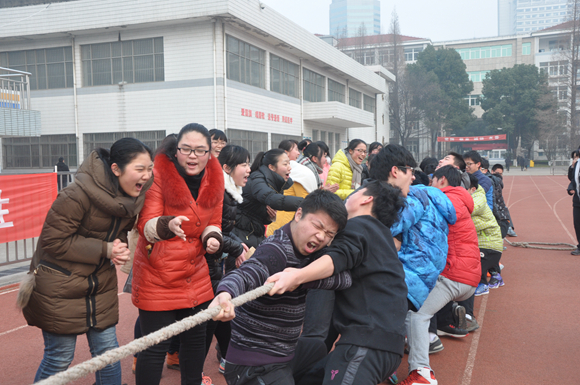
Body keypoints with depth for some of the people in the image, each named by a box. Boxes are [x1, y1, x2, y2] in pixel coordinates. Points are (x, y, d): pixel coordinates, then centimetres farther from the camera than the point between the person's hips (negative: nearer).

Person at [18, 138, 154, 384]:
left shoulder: (134, 195, -5)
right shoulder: (79, 194, -26)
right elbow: (53, 240, -20)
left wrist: (119, 248, -10)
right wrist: (104, 250, -22)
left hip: (101, 284, 6)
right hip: (60, 287, -6)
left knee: (108, 352, 11)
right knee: (59, 359, 7)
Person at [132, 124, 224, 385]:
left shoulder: (214, 178, 0)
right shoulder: (159, 174, -14)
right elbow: (145, 226, -18)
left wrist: (212, 237, -12)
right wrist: (167, 225, -38)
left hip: (196, 276, 5)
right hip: (157, 276, -5)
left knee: (196, 338, 19)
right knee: (155, 346, 1)